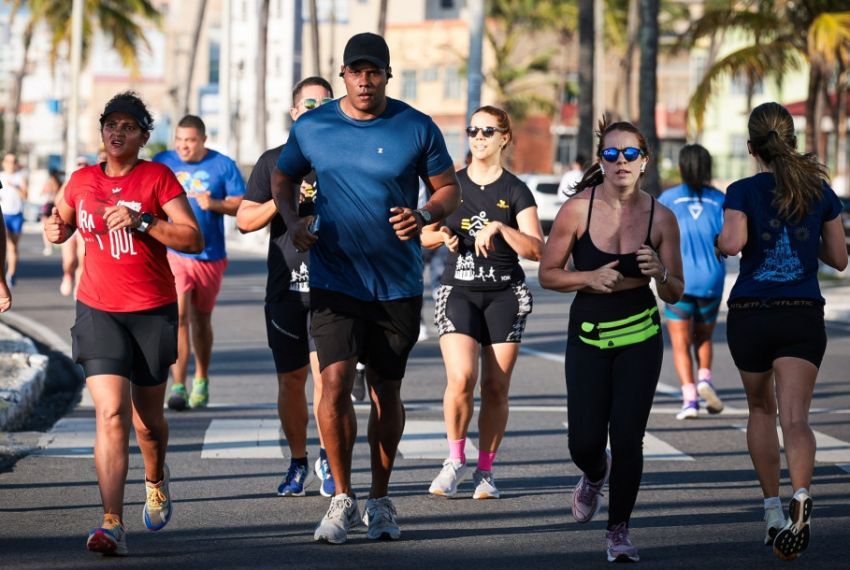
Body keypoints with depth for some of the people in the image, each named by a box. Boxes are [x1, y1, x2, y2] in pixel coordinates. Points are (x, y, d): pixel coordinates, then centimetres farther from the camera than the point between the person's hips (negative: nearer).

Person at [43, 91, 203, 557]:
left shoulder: (158, 178, -3)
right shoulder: (82, 181, 7)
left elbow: (194, 240, -10)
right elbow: (62, 225, 25)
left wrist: (142, 221, -21)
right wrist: (55, 229, 1)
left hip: (153, 311, -1)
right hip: (98, 310, 1)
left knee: (147, 419, 11)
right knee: (110, 413, -16)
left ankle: (156, 479, 45)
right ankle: (112, 524, -20)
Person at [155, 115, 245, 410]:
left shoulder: (223, 165, 0)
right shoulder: (161, 162, 3)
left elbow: (242, 205, 0)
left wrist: (214, 204, -17)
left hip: (210, 255, 1)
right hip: (172, 253, -1)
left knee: (201, 319, 15)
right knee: (178, 315, -15)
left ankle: (201, 381, 30)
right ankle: (178, 386, -19)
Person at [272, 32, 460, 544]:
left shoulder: (417, 129, -3)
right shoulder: (311, 128, 0)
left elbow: (450, 189, 4)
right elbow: (284, 178, 15)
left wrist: (425, 216, -17)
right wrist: (292, 220, -4)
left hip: (398, 285, 1)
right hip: (335, 282, 0)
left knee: (387, 391, 9)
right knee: (336, 381, -16)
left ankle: (381, 500, 24)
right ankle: (343, 498, -2)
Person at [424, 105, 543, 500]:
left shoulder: (515, 191, 2)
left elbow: (536, 250, -8)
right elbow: (425, 235, 18)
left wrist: (499, 228, -21)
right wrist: (442, 236, -4)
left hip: (504, 294, -1)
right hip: (458, 291, 1)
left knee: (495, 387, -1)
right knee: (461, 378, -18)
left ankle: (485, 471, 11)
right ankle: (455, 459, 0)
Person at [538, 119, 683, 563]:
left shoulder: (661, 218, -7)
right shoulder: (578, 210, -10)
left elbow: (674, 294, 1)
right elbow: (548, 274, -2)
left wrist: (659, 273, -21)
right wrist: (590, 278, -18)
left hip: (640, 338, 0)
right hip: (587, 338, 0)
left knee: (627, 440, -7)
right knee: (584, 443, 0)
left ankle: (618, 531, 12)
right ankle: (595, 475, 39)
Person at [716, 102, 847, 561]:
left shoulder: (743, 192, -5)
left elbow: (733, 242, -22)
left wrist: (719, 239, 0)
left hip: (749, 316, 0)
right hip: (803, 316, 0)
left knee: (761, 410, 20)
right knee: (794, 416, -11)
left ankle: (773, 511, 22)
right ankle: (800, 495, -38)